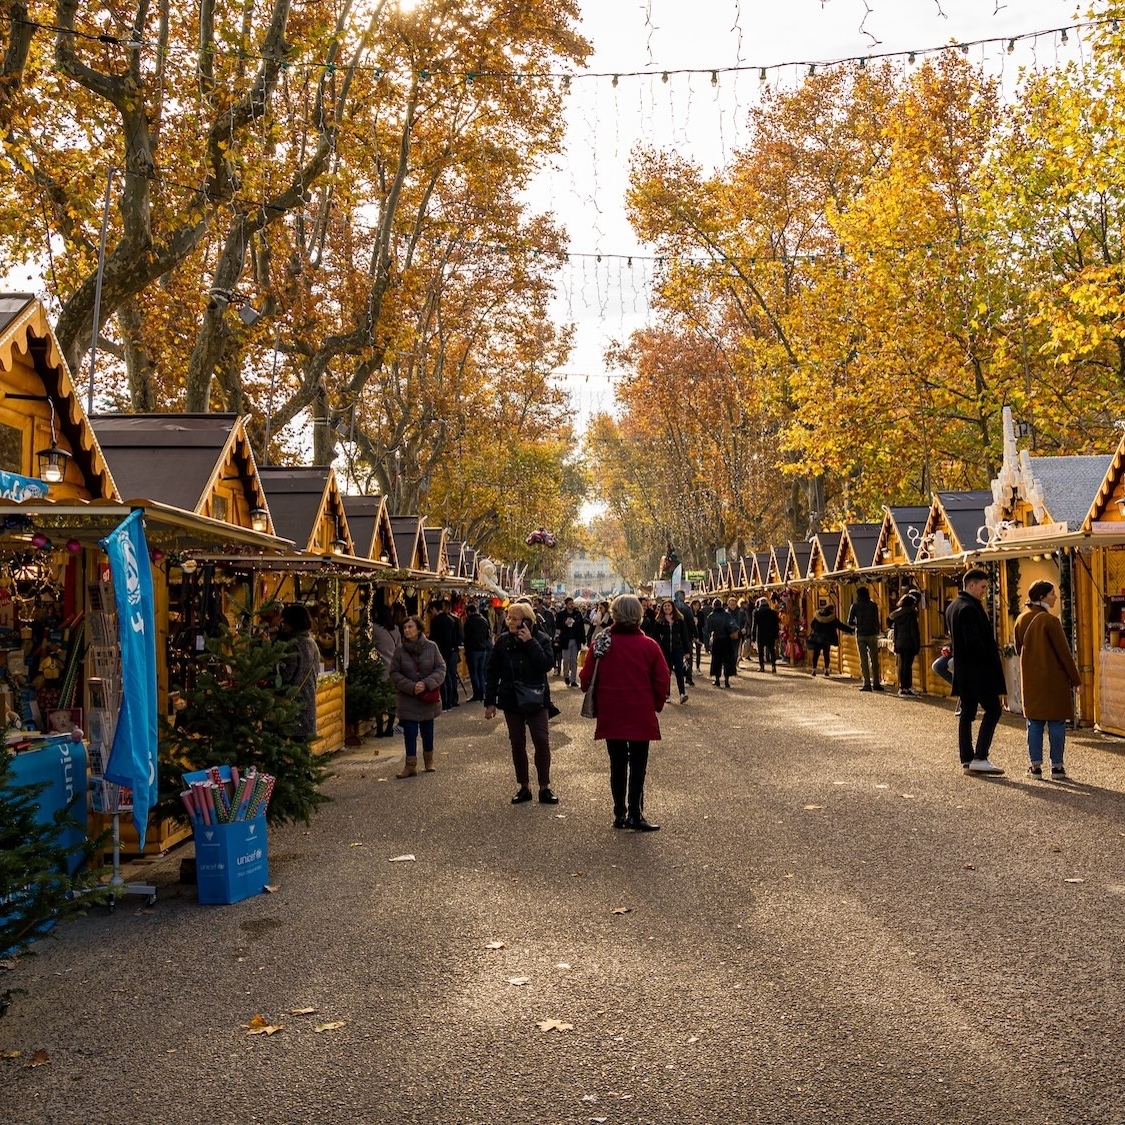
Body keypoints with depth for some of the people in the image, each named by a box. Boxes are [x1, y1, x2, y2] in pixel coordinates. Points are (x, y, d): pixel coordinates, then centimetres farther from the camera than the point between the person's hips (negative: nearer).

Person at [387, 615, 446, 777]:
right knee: (410, 732, -3)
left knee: (427, 730, 13)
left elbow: (441, 668, -5)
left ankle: (429, 761, 30)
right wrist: (411, 687, -16)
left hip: (429, 697, 1)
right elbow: (394, 673, -4)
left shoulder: (431, 647, -6)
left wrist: (426, 684, -18)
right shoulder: (400, 650, -5)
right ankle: (410, 765, 3)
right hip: (407, 698, 0)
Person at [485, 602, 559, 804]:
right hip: (511, 700, 2)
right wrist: (490, 702, 0)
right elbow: (492, 672, 2)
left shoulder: (541, 639, -7)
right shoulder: (503, 641, -1)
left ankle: (544, 787, 8)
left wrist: (530, 642, -23)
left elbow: (547, 664, -21)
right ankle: (524, 787, 20)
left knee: (542, 741, -5)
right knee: (517, 744, 8)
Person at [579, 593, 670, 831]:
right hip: (640, 715, -2)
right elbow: (663, 680, -7)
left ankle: (619, 814, 15)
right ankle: (634, 814, 0)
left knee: (617, 763, 11)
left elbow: (587, 679, -2)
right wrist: (657, 704, 10)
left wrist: (597, 702, 15)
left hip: (610, 715, 2)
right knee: (638, 764, 5)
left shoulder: (601, 644, -5)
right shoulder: (649, 645, -7)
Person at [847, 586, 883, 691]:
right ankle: (876, 683, 7)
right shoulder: (873, 605, -1)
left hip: (860, 635, 0)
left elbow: (850, 622, -2)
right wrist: (877, 633, 9)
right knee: (874, 660, 7)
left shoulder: (855, 606, -1)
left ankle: (867, 684, -1)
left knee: (863, 660, 3)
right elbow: (877, 621, -2)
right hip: (872, 634, 0)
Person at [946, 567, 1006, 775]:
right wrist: (994, 658, -12)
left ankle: (966, 760, 12)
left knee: (967, 713, 10)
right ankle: (980, 758, -9)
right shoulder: (970, 608, -16)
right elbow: (974, 641, -23)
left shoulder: (952, 607, 15)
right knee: (992, 710, -5)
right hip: (977, 670, -10)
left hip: (962, 670, 10)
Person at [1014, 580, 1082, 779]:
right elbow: (1064, 652, -12)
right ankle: (1057, 766, 8)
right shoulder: (1050, 621, -15)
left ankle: (1035, 765, 10)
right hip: (1054, 679, -5)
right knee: (1056, 722, 3)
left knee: (1034, 722, 10)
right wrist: (1076, 680, -4)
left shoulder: (1021, 620, 4)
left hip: (1031, 680, 6)